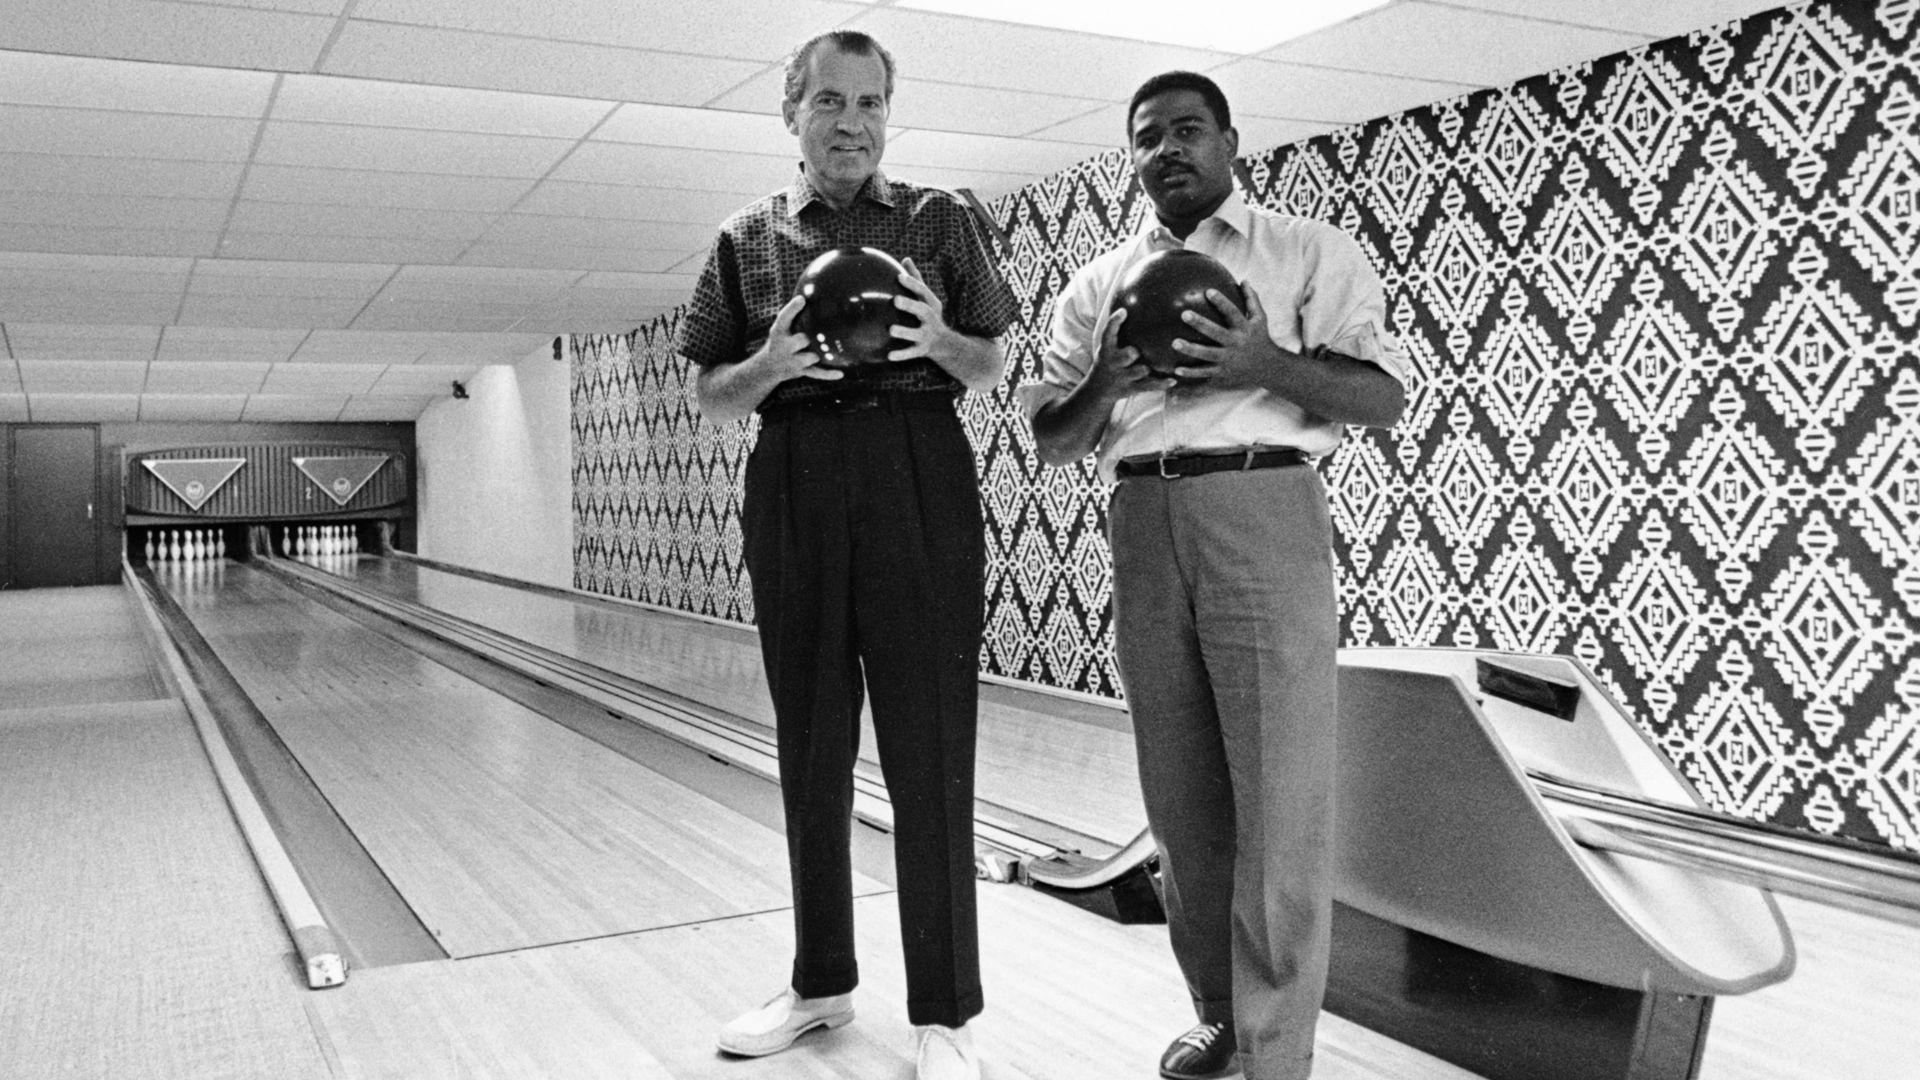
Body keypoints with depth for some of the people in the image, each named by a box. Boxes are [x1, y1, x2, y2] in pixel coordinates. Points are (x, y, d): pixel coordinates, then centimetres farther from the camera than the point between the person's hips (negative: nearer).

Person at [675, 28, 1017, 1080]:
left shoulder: (938, 220, 7)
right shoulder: (747, 238, 11)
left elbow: (992, 369, 9)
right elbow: (713, 396, 10)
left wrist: (940, 339, -13)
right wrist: (772, 363, -11)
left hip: (919, 488, -2)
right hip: (793, 492, 3)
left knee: (929, 751, -2)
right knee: (810, 752, 10)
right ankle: (822, 983, 26)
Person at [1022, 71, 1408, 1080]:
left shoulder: (1311, 251, 8)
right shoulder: (1097, 284, 18)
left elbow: (1384, 395, 0)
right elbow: (1053, 438, 14)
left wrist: (1264, 363, -15)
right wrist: (1104, 381, -7)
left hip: (1264, 516, -4)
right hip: (1142, 529, 4)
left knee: (1279, 804, -5)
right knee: (1180, 800, 10)